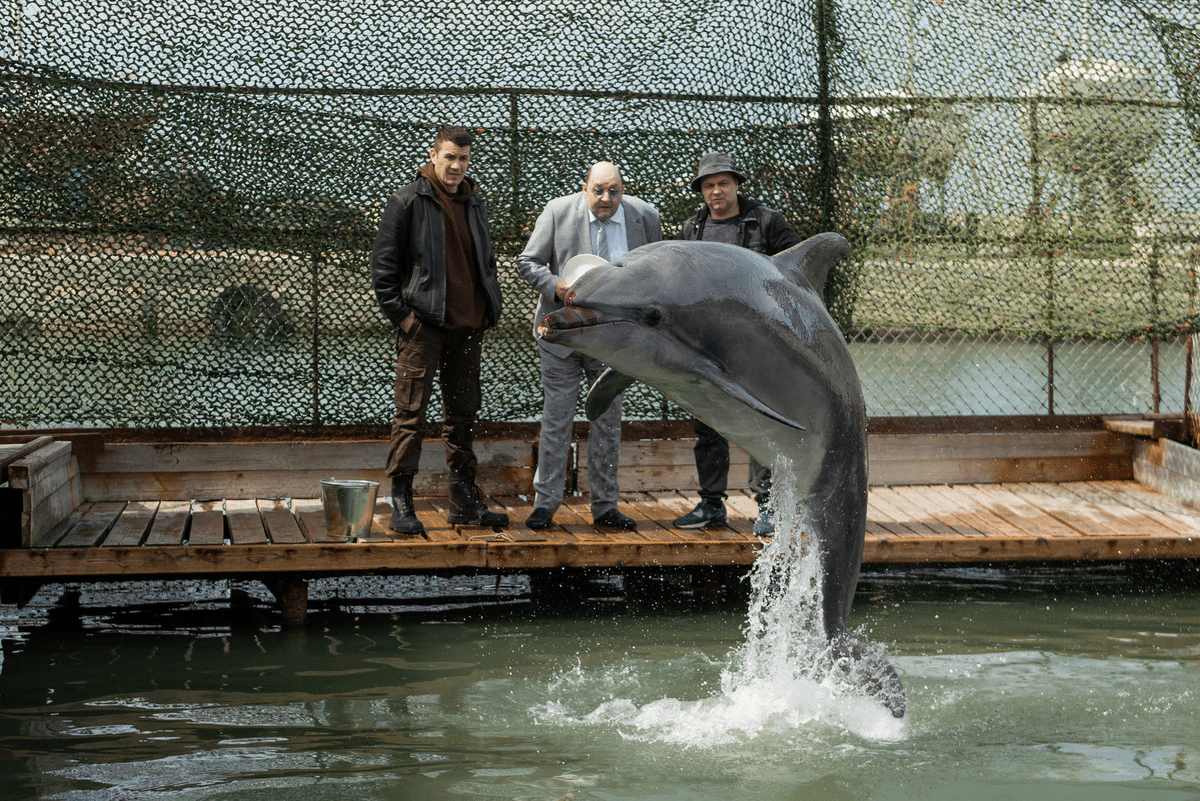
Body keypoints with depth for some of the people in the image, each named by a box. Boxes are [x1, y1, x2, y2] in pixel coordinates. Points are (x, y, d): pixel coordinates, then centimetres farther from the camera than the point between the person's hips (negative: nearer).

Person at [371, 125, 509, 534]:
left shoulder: (474, 204, 15)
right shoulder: (407, 201, -3)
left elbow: (486, 262, 25)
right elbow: (383, 263, -4)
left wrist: (489, 311, 14)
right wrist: (400, 313, -10)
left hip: (468, 328, 6)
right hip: (423, 325, -6)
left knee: (463, 412, 10)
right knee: (411, 412, -6)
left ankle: (464, 500, 17)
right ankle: (401, 502, -3)